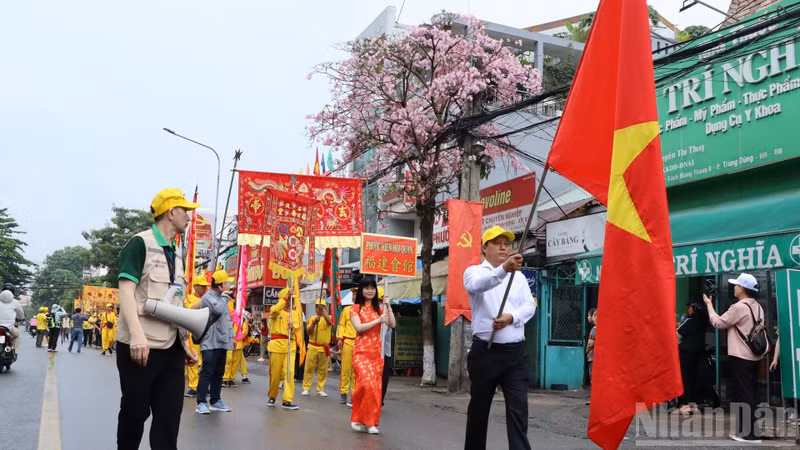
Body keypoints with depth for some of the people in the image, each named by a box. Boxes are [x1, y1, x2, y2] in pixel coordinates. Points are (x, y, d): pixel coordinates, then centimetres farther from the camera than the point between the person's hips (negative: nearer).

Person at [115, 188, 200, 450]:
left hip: (172, 349, 7)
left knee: (170, 415, 5)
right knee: (135, 412, 5)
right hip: (140, 346, -7)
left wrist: (184, 344, 18)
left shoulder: (176, 254, 16)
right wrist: (137, 334, -27)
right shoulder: (140, 243, -6)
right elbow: (126, 292, -15)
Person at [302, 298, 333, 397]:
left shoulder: (327, 317, 2)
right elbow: (308, 332, -3)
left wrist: (323, 310, -27)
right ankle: (306, 388, 8)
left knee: (323, 370, 5)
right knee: (309, 368, 0)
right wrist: (314, 323, -19)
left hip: (324, 348, 0)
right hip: (312, 347, 1)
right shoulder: (312, 318, 7)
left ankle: (320, 389, 15)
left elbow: (329, 321, -24)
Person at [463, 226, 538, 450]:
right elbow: (477, 285, -24)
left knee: (518, 409, -5)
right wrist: (503, 269, -43)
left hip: (516, 352, 3)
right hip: (485, 352, -3)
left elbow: (530, 305, 3)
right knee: (479, 408, 9)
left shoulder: (519, 276, 16)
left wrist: (511, 317, -19)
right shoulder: (474, 272, 1)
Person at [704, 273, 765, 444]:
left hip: (741, 358, -9)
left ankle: (750, 434, -3)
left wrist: (709, 304, 2)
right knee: (749, 395, 12)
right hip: (753, 357, 9)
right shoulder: (757, 307, 12)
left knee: (743, 396, -4)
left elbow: (718, 323, -9)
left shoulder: (739, 307, -16)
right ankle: (745, 431, 18)